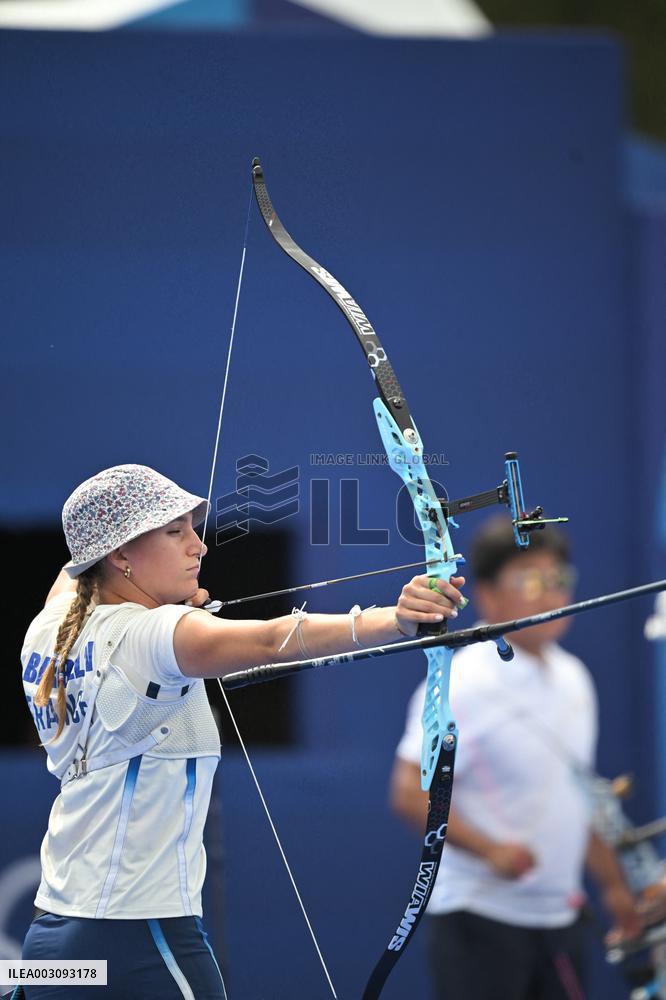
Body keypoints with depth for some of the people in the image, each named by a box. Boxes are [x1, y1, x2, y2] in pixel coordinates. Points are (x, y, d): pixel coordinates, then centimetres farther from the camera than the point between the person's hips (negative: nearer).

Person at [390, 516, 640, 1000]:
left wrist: (612, 882, 21)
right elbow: (411, 792, -19)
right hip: (481, 917, -8)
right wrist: (491, 850, -28)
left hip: (559, 917, 8)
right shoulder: (462, 685, -13)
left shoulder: (572, 680, 12)